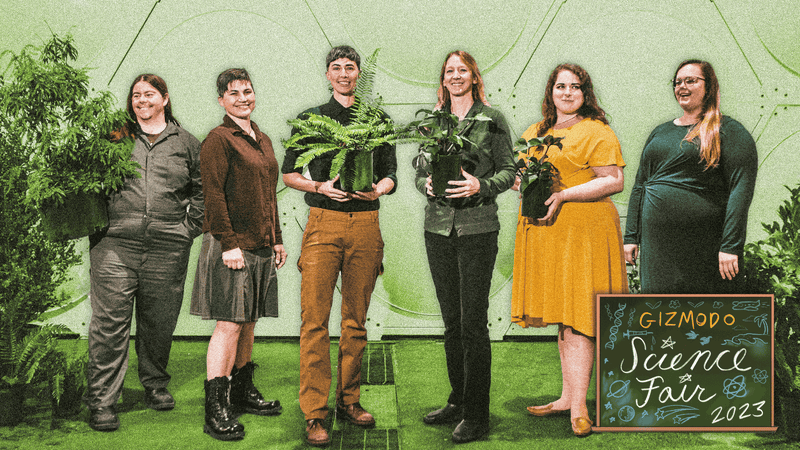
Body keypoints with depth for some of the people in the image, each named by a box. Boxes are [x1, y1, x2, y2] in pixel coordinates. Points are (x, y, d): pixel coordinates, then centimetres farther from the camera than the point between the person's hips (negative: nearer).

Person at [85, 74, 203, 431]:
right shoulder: (115, 137, 13)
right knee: (110, 321, -5)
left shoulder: (186, 143, 14)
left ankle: (155, 385, 29)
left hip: (168, 249, 1)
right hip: (116, 243, -1)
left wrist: (189, 227, 4)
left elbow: (201, 190, 14)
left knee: (159, 321, 10)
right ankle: (101, 401, 1)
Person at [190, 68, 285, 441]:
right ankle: (215, 410, -3)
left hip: (260, 246, 8)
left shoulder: (263, 141, 18)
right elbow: (214, 195, -13)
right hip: (232, 245, -8)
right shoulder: (218, 139, -7)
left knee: (248, 321, 14)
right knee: (229, 324, -8)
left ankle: (242, 392, 27)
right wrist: (229, 243, -19)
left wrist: (276, 240, 19)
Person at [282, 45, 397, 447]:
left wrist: (376, 190, -6)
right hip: (323, 223, -2)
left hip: (365, 225, 2)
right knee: (315, 320, -5)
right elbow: (288, 173, 11)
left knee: (356, 320, 7)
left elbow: (390, 175, 16)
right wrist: (320, 187, -7)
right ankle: (315, 413, 0)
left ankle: (350, 400, 19)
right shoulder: (309, 119, 11)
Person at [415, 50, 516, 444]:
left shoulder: (493, 119, 2)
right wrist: (426, 184, -7)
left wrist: (481, 186, -17)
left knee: (473, 322, -4)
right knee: (451, 321, 12)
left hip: (478, 227, -4)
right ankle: (457, 402, 25)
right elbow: (419, 171, 15)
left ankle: (476, 415, 6)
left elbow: (508, 170, 1)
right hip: (438, 227, 4)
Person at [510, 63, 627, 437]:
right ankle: (567, 397, 18)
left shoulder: (596, 132, -2)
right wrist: (523, 184, 1)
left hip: (582, 231, -6)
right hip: (543, 232, 6)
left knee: (576, 320, -8)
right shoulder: (533, 133, 19)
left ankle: (578, 408, -5)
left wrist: (563, 195, -17)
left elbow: (614, 181, -10)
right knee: (561, 318, 10)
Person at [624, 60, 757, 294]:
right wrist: (631, 236, 11)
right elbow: (639, 186, 18)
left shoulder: (728, 131, -1)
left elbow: (741, 190, -10)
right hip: (657, 244, 5)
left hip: (704, 245, -5)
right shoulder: (660, 132, 17)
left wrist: (730, 246, -18)